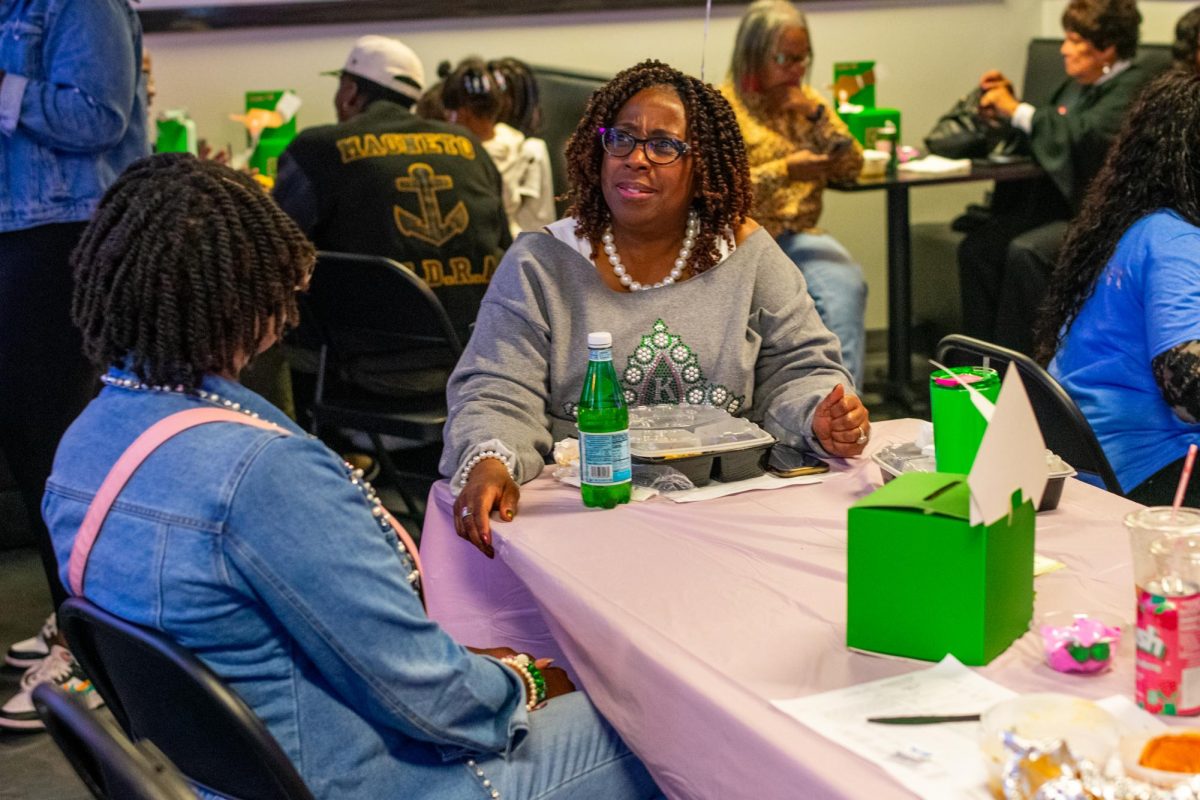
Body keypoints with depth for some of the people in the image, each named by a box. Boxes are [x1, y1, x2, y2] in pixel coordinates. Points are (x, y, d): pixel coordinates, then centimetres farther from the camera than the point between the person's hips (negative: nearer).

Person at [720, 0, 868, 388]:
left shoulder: (807, 100, 17)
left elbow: (851, 168, 12)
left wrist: (818, 115, -3)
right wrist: (784, 171, -20)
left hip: (800, 236, 4)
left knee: (847, 284, -29)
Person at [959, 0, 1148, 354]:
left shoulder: (1133, 87, -7)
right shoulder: (1078, 84, 19)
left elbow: (1087, 136, -24)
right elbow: (1039, 139, 27)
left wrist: (1017, 111, -17)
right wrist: (1007, 103, 11)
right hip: (1053, 201, 8)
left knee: (1024, 252, -31)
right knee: (977, 246, -15)